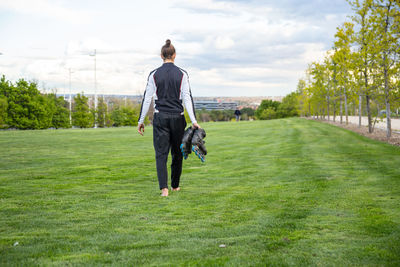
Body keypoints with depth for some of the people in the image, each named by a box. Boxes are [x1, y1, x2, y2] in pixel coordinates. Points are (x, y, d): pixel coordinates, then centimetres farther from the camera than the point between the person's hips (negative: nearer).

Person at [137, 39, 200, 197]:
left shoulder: (154, 75, -1)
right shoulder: (182, 74, -1)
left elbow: (147, 99, -1)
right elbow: (187, 98, -6)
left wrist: (141, 121, 5)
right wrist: (193, 121, -7)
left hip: (160, 118, -1)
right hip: (177, 117, 1)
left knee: (161, 153, -1)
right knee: (177, 152, 14)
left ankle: (164, 188, -14)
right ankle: (175, 185, 26)